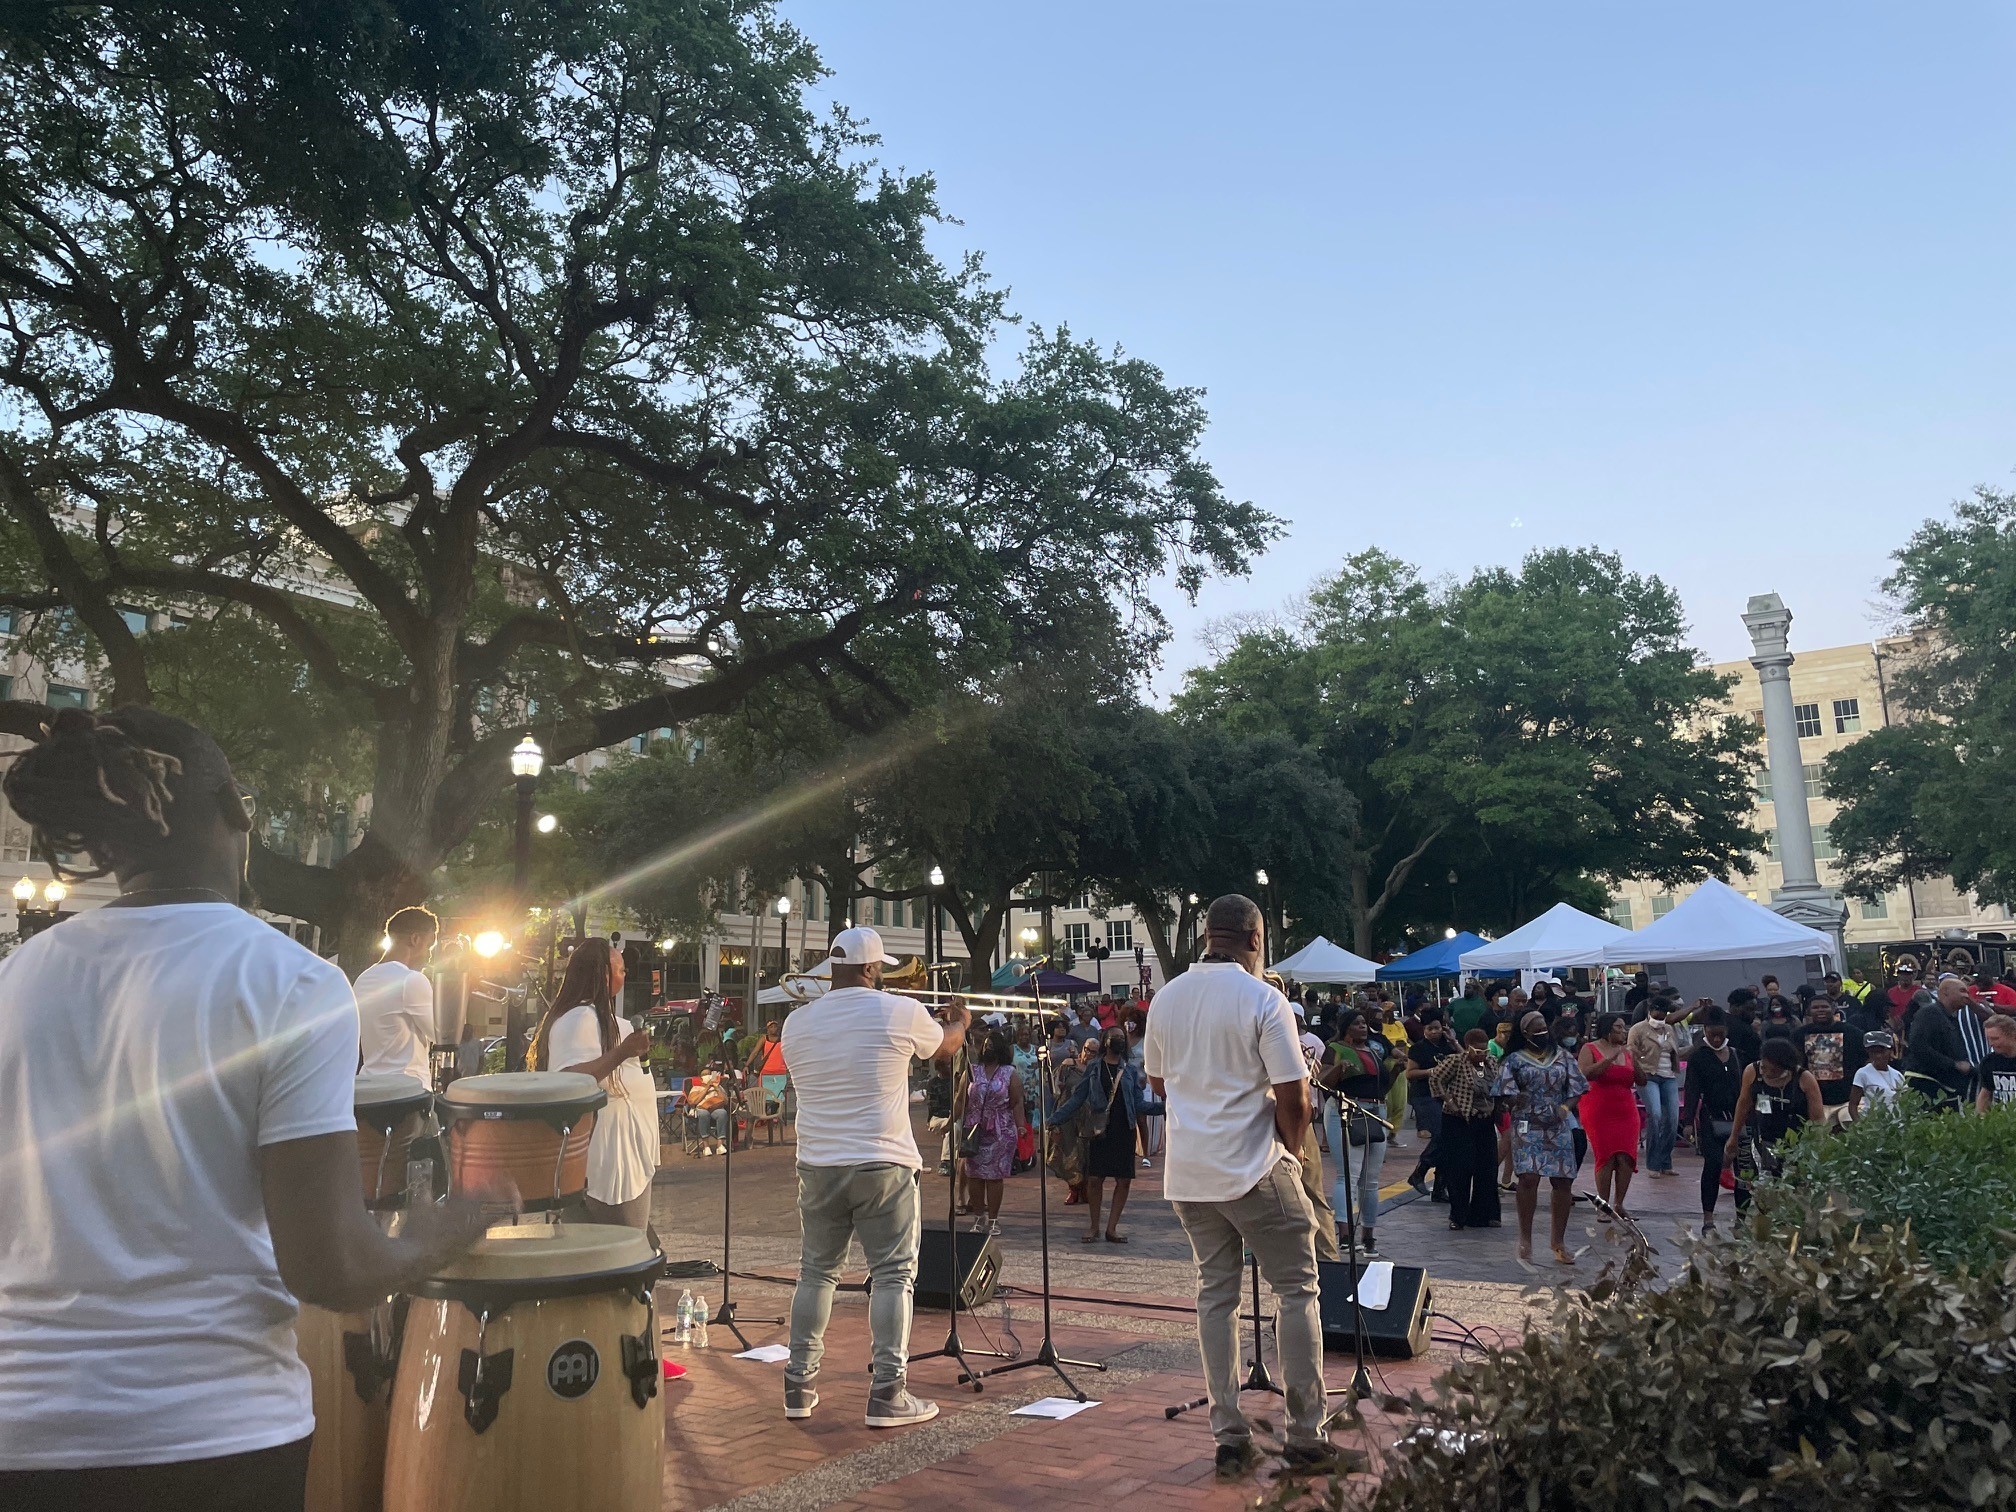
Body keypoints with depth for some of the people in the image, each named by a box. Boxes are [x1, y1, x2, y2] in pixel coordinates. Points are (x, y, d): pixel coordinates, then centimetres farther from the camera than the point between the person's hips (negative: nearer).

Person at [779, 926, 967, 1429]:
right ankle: (888, 1393, 4)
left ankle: (799, 1386, 21)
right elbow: (946, 1047, 12)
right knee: (893, 1275, 4)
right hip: (884, 1166, -4)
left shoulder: (796, 1022, 2)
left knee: (816, 1272, 15)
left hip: (818, 1166, 4)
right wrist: (960, 1020, 36)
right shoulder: (900, 1012, -8)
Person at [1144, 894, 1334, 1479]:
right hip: (1254, 1169, -5)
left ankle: (1228, 1437, 12)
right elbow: (1293, 1097, -14)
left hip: (1188, 1172, 5)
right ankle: (1306, 1436, 9)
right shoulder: (1262, 1000, -12)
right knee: (1296, 1289, 7)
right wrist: (1291, 1148, 3)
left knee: (1215, 1294, 11)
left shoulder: (1165, 999, 5)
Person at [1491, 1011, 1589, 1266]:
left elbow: (1575, 1089, 10)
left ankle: (1559, 1242, 14)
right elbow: (1506, 1094, 1)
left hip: (1558, 1129, 3)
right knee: (1528, 1178, -17)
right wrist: (1516, 1099, -19)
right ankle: (1525, 1238, -1)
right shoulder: (1514, 1060, 5)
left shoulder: (1563, 1057, 12)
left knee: (1564, 1182, 0)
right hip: (1527, 1128, -3)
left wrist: (1565, 1108, -8)